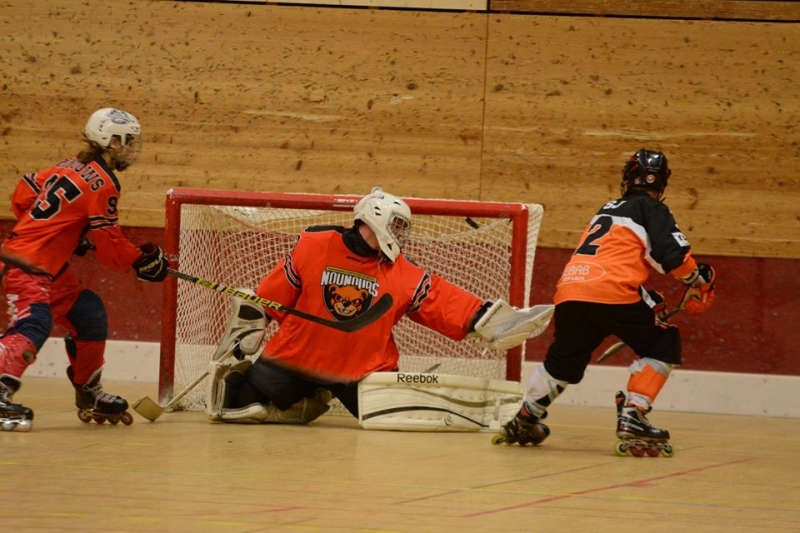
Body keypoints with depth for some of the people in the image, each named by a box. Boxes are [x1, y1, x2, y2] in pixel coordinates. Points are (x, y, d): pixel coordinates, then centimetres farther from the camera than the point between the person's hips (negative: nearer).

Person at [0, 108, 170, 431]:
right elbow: (110, 248, -13)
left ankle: (90, 396, 32)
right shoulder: (102, 183, -15)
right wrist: (143, 260, 2)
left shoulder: (69, 167, 10)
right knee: (34, 327, -28)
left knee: (90, 316, 18)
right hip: (26, 266, -10)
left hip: (51, 268, 10)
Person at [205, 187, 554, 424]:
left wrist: (493, 321, -20)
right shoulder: (313, 248, -9)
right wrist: (240, 340, 2)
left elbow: (444, 302, -8)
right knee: (237, 404, -9)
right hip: (294, 359, -3)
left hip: (363, 370, 3)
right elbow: (267, 298, -1)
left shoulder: (403, 274, -2)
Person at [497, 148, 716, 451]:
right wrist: (699, 280, 12)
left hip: (569, 291, 7)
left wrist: (650, 299, 32)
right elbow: (674, 253, -5)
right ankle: (633, 416, -3)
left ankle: (525, 420, 34)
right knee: (663, 344, 9)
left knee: (565, 358, 28)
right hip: (611, 293, -7)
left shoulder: (608, 210, 30)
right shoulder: (651, 209, 8)